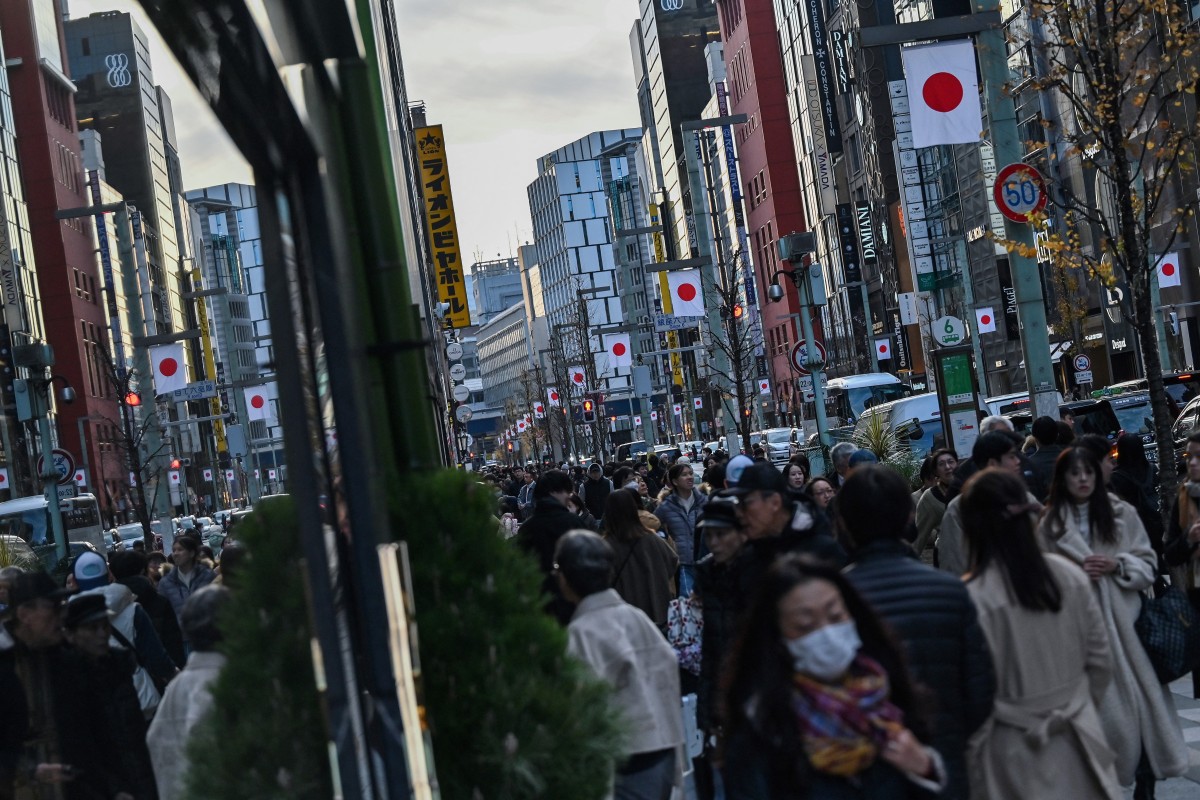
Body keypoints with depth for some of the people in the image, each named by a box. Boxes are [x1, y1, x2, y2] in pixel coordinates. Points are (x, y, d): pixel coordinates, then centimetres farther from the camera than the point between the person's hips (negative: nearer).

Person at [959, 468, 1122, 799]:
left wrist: (969, 771, -4)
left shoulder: (973, 598, -19)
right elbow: (1101, 661, 5)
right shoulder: (1069, 575, -4)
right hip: (1079, 744, 4)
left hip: (1016, 756, -4)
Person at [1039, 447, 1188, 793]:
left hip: (1123, 618, 0)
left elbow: (1148, 564, 5)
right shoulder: (1050, 523, 3)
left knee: (1141, 697, -3)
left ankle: (1146, 783, 7)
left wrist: (1117, 565, -12)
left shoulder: (1122, 514, 3)